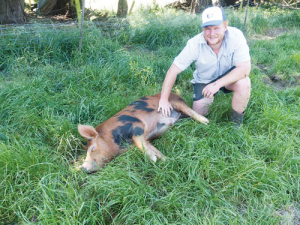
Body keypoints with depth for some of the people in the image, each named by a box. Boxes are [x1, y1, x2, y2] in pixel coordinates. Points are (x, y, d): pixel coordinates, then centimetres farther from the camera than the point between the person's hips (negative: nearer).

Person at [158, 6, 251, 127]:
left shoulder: (236, 36, -29)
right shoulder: (194, 44, -27)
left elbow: (245, 68, -31)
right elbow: (173, 71, -22)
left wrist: (217, 84, -40)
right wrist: (164, 100, -23)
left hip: (229, 75, -1)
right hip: (204, 80, 1)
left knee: (243, 83, -33)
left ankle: (236, 122, -8)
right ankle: (209, 97, 27)